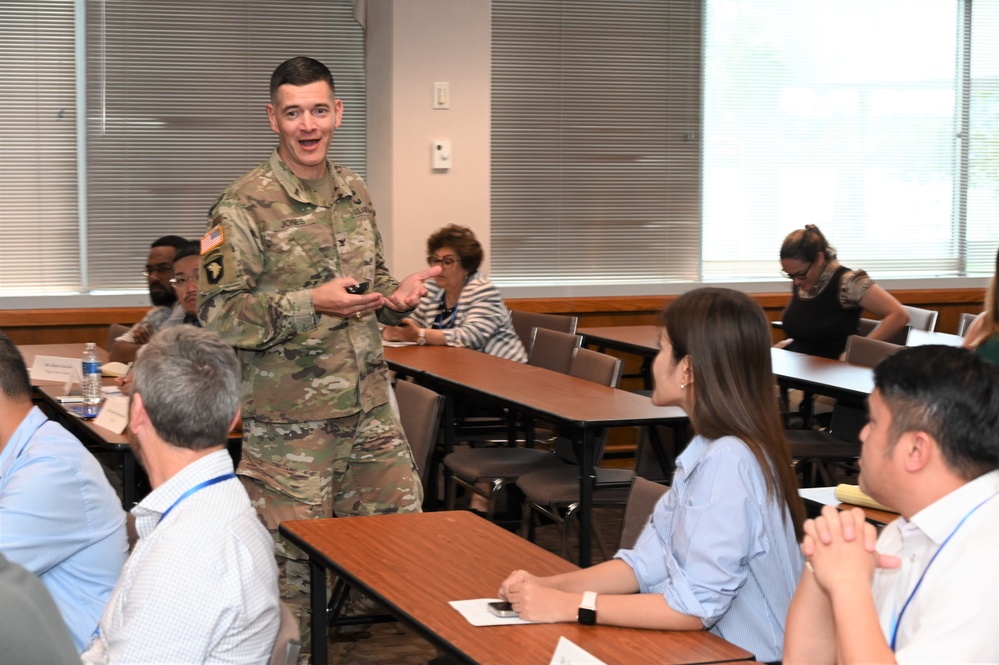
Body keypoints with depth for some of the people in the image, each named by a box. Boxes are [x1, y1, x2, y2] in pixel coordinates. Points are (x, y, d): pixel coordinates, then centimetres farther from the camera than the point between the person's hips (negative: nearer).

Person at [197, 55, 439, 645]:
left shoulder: (356, 193, 11)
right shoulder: (243, 208, -10)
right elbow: (219, 314, -16)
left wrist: (397, 298, 0)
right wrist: (311, 304, -24)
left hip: (371, 407, 6)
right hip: (291, 417, -6)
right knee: (293, 556, 1)